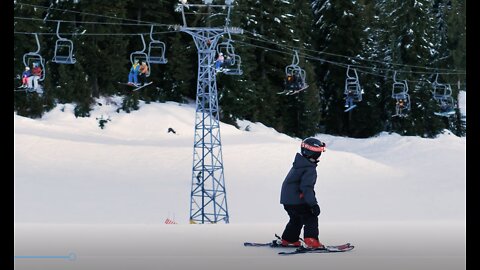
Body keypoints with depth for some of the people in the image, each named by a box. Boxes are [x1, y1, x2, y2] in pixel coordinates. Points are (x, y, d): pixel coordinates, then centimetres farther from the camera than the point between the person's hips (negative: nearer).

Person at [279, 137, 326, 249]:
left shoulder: (299, 164, 14)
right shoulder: (309, 169, -18)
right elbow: (306, 187, -26)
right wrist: (313, 204, -29)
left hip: (287, 198, 10)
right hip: (297, 200, -10)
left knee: (296, 219, 26)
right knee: (311, 218, -7)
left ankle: (288, 240, 36)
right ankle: (311, 241, -20)